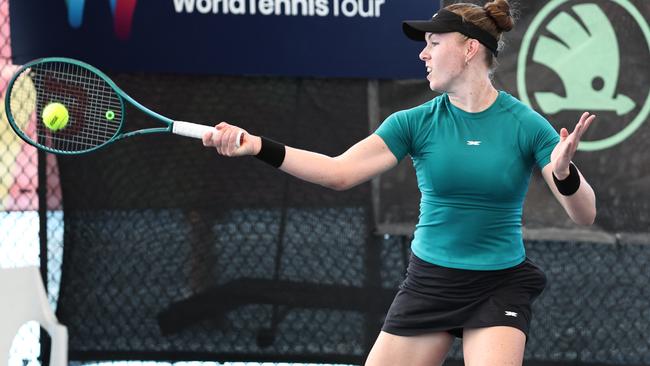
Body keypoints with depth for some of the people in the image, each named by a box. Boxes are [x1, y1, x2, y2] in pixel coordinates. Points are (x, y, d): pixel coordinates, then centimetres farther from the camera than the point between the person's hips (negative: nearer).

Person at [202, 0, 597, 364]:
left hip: (498, 288, -3)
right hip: (429, 283, 3)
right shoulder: (416, 122, -4)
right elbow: (339, 172, -13)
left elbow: (584, 215, -13)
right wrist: (257, 146, -24)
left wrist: (563, 172, -36)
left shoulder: (527, 125, -10)